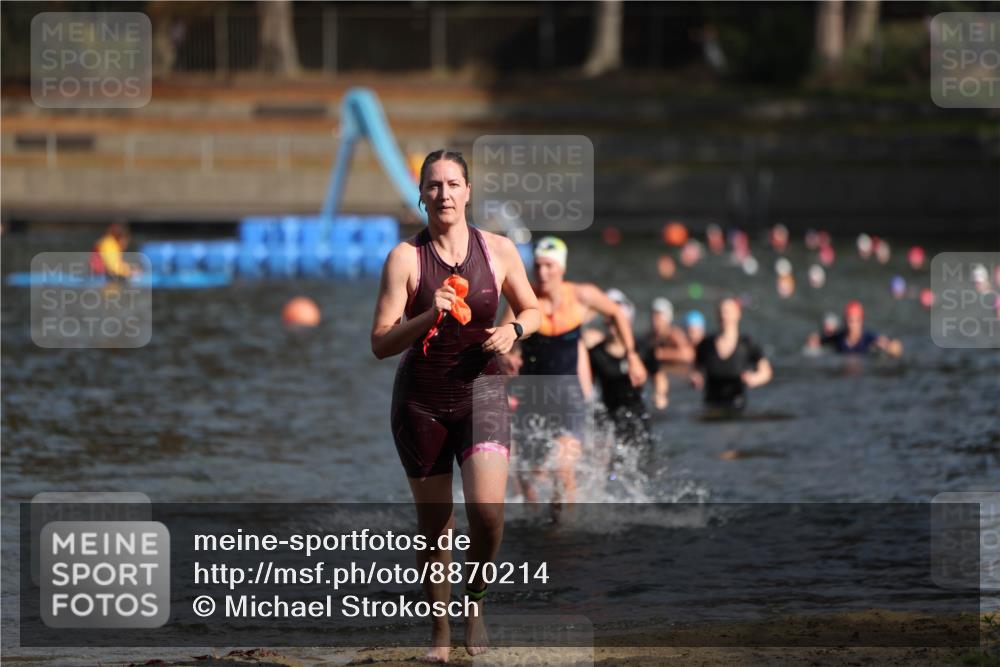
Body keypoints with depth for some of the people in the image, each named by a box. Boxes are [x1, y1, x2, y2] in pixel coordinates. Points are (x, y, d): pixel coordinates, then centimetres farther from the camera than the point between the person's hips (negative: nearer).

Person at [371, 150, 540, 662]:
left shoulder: (499, 250, -2)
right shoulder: (405, 258, -8)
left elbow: (532, 309, 13)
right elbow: (380, 344, -12)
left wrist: (514, 330, -9)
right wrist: (427, 318, -28)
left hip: (481, 392, 0)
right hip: (420, 400, 0)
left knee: (488, 513, -18)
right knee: (433, 526, 6)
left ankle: (474, 598, 11)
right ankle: (439, 630, 25)